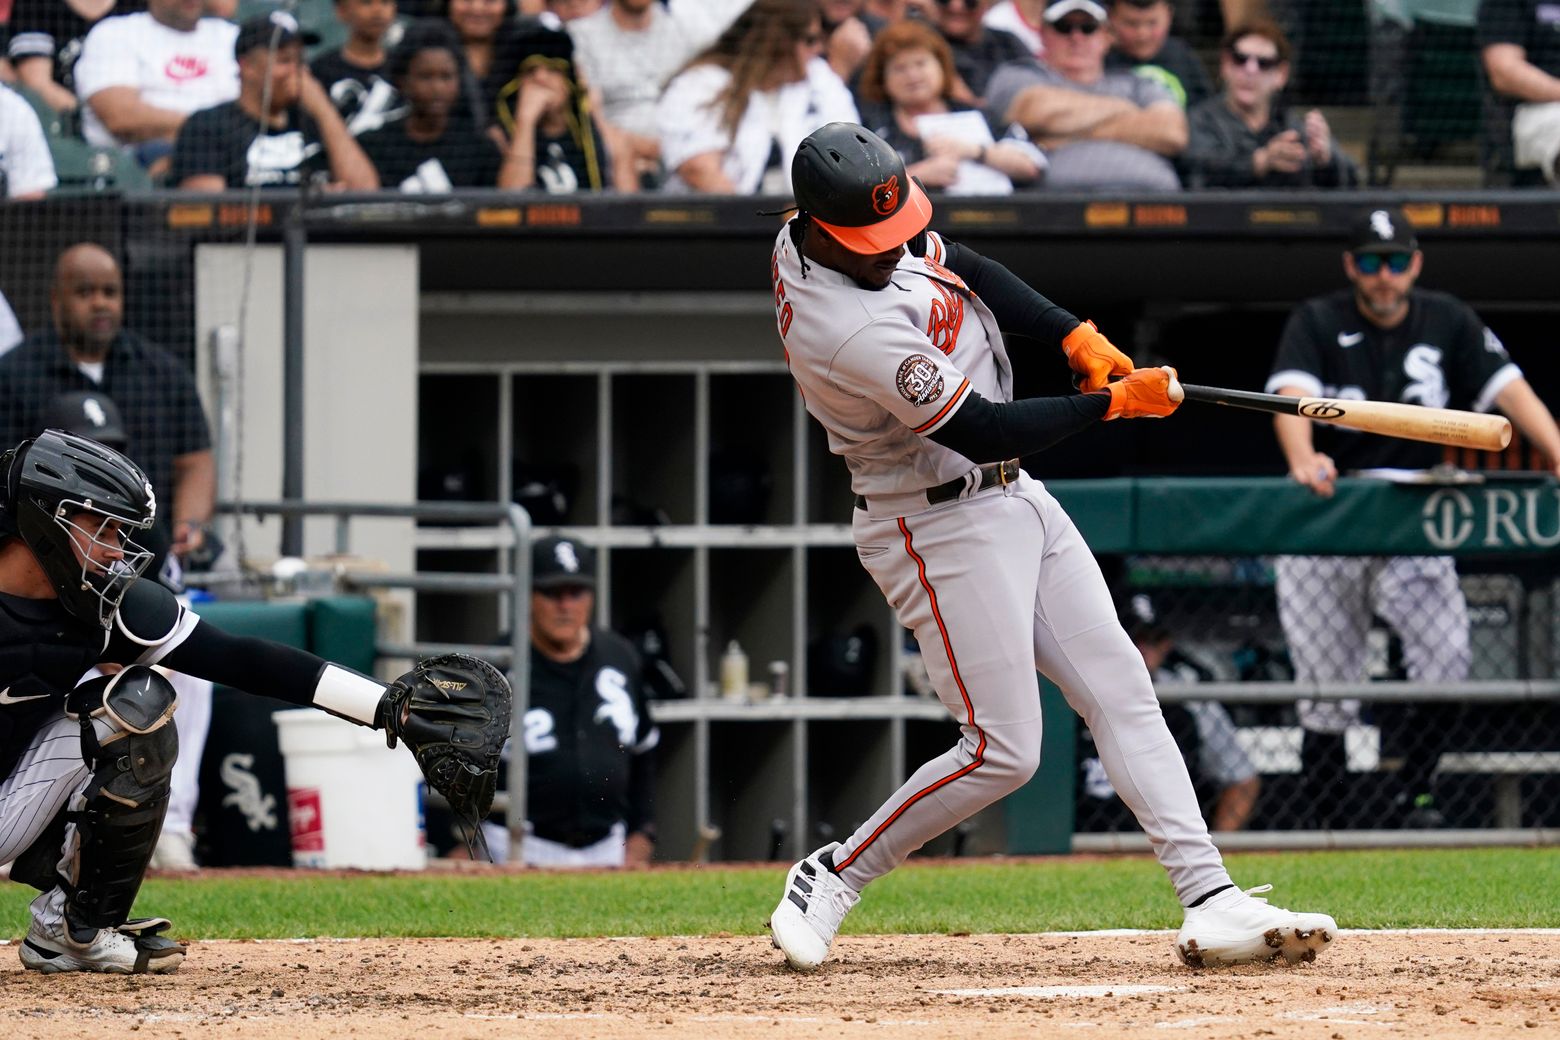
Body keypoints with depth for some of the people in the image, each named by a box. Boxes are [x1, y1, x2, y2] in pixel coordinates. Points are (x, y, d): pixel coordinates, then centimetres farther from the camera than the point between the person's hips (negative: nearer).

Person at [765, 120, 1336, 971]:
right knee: (1001, 752, -8)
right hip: (940, 526, -10)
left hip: (1012, 497, 10)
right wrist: (1113, 402, -16)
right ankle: (833, 876, 11)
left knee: (1120, 691, 2)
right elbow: (979, 428, -25)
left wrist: (1077, 336, 0)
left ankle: (1211, 902, -2)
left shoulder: (811, 235, -3)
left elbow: (959, 265, 12)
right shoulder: (852, 332, -31)